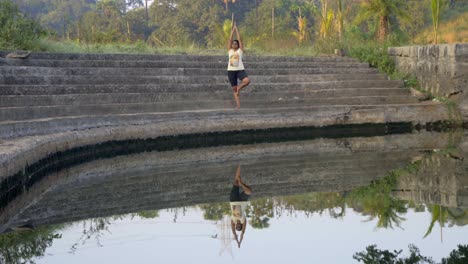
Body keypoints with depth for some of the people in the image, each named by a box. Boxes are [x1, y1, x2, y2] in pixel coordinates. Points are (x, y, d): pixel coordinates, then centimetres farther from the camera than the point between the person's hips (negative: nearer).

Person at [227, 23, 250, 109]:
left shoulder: (240, 50, 4)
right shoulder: (230, 50, 9)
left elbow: (239, 39, -1)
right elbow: (230, 39, 4)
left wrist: (236, 29, 1)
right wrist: (233, 30, 3)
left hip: (240, 70, -2)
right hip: (231, 70, 2)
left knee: (247, 81, -29)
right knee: (234, 89, 2)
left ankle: (239, 88, -2)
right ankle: (238, 105, 7)